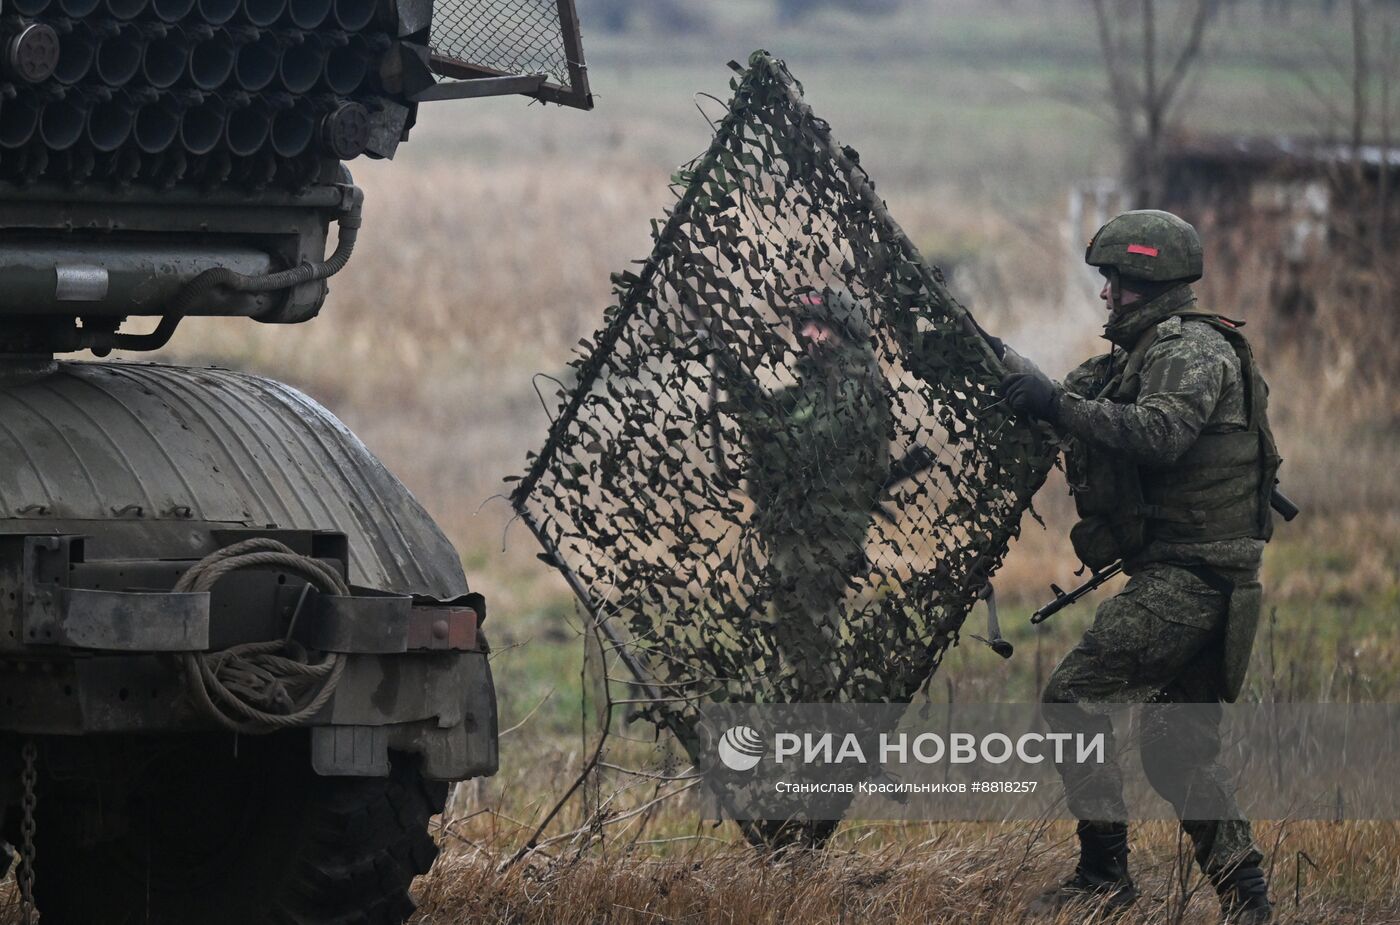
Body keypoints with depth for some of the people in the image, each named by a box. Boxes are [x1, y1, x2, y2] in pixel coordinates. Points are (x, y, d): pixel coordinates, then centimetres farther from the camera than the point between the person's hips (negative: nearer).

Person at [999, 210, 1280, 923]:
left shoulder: (1193, 349, -12)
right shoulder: (1149, 350, 20)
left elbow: (1158, 434, -29)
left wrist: (1058, 403, -26)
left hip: (1184, 573, -10)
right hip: (1210, 583, 10)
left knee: (1076, 696, -9)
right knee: (1180, 747, 11)